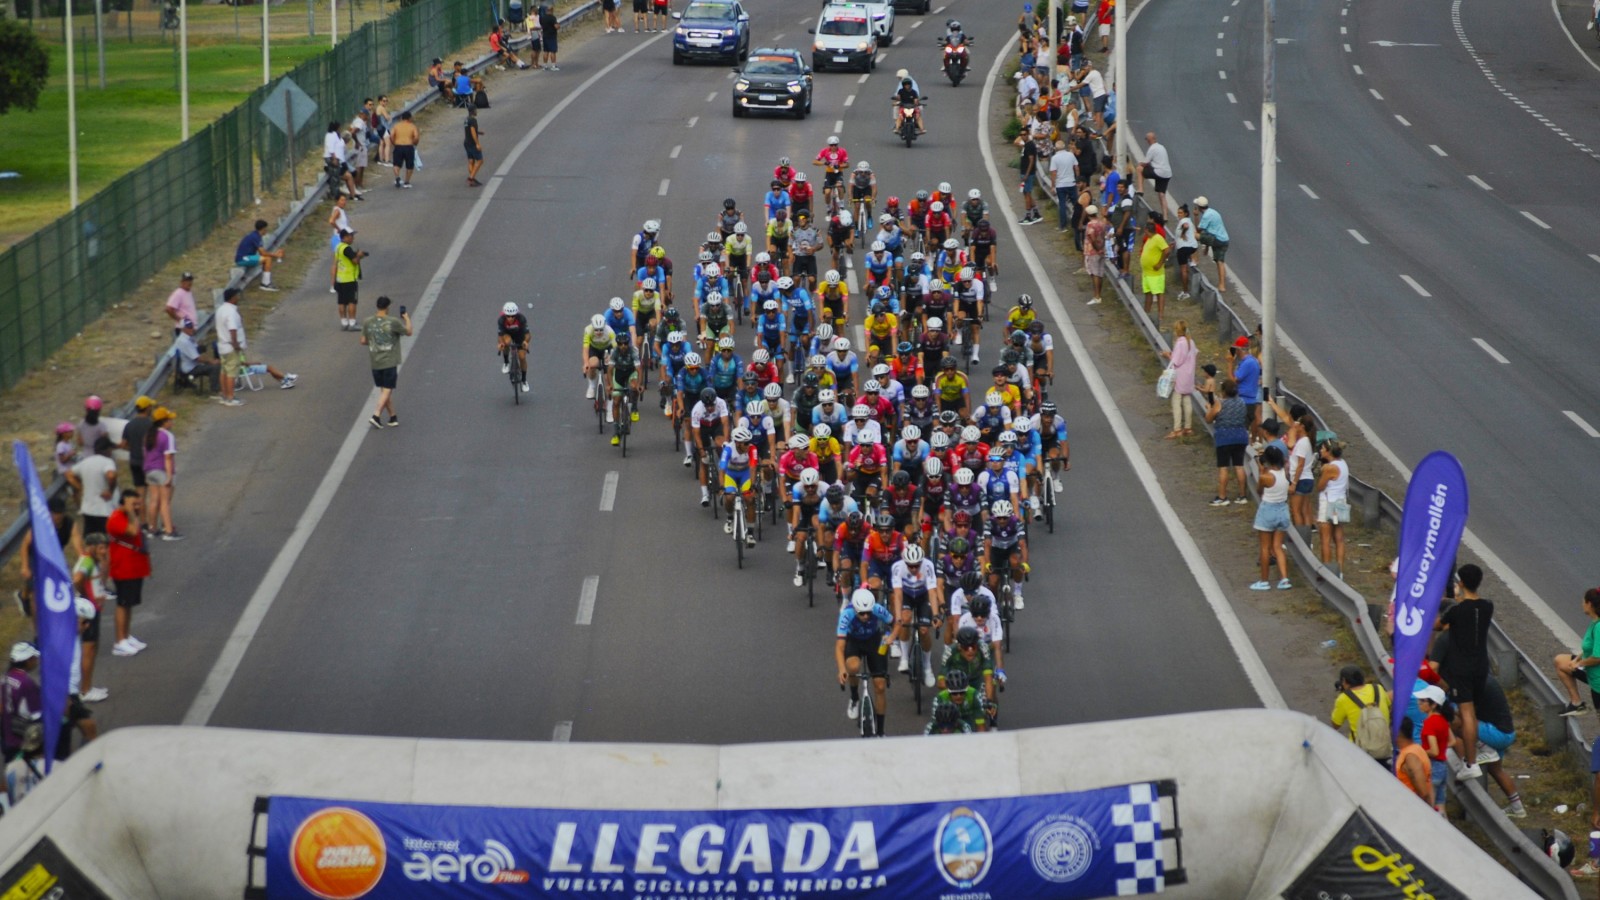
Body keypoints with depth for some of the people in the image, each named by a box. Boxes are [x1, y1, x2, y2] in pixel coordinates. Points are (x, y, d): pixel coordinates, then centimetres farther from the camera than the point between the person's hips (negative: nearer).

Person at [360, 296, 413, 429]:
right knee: (387, 390, -1)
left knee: (384, 390, 14)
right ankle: (376, 416, -14)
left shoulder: (367, 322, -1)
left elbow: (363, 341, 4)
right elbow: (408, 332, 2)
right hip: (390, 362, -4)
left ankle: (393, 417, 19)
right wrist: (407, 319, 19)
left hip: (375, 363, 4)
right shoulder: (393, 322, -12)